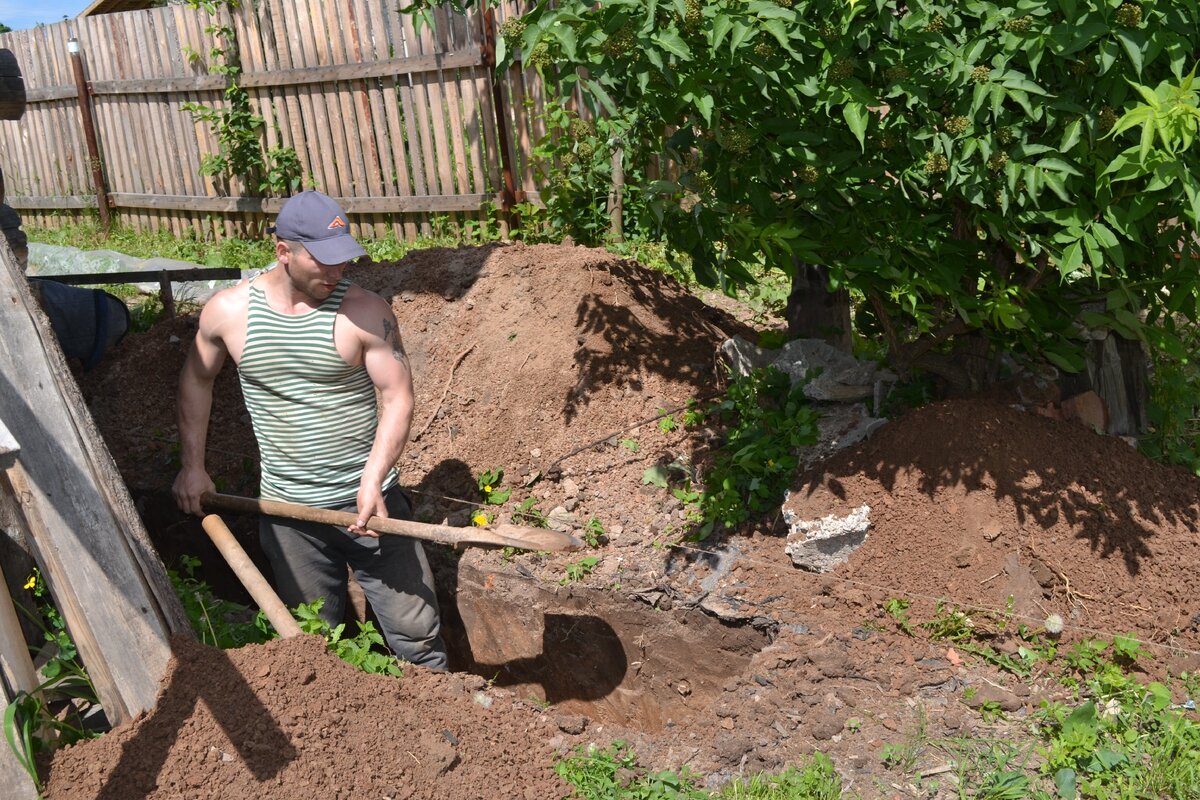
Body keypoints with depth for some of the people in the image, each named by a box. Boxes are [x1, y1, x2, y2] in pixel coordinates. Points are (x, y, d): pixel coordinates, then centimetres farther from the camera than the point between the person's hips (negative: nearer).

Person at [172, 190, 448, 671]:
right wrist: (192, 466, 12)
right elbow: (196, 380, 14)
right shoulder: (228, 311, -3)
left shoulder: (365, 311, -11)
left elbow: (397, 398, -12)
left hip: (367, 499, -2)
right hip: (287, 510, 2)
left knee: (416, 633, 4)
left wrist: (373, 480, -24)